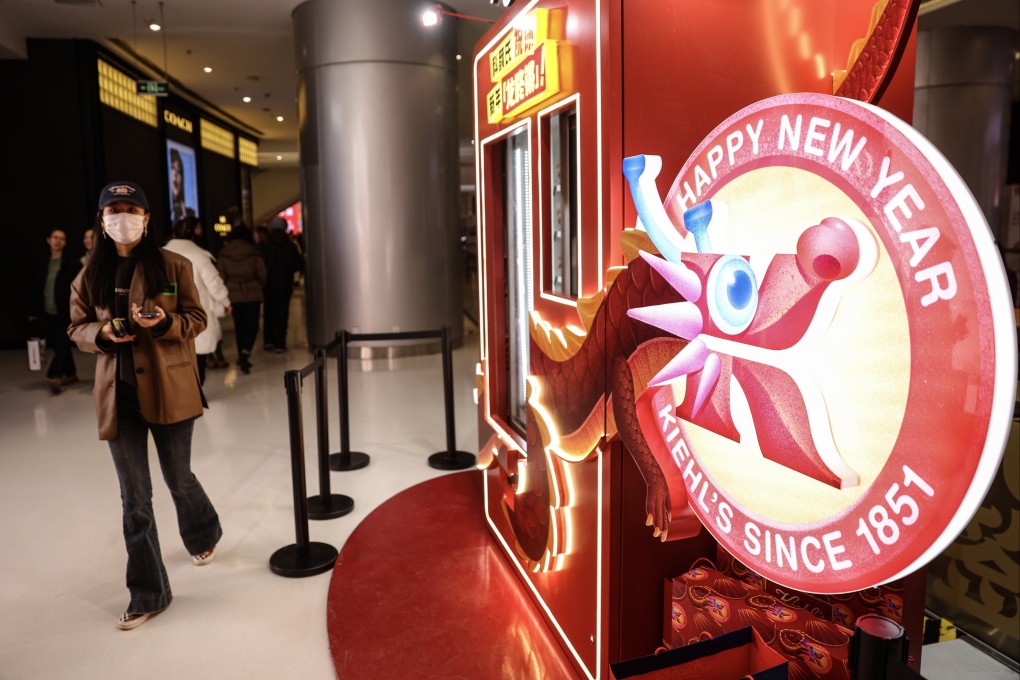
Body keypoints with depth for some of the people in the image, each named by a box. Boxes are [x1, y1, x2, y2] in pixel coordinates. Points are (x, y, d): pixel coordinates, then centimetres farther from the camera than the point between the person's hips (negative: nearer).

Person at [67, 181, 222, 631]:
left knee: (179, 480, 14)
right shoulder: (91, 275, 5)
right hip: (118, 396, 2)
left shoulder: (174, 266, -3)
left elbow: (197, 319, 0)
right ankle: (147, 594, 19)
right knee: (134, 499, 7)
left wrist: (164, 322, -20)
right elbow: (77, 328, 11)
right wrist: (103, 333, -11)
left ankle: (204, 535, 48)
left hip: (169, 391, -2)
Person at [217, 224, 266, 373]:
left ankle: (242, 356, 21)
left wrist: (227, 290, 15)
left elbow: (221, 276, 0)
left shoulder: (224, 254, 0)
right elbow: (262, 274, -3)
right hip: (253, 294, -2)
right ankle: (246, 352, -20)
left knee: (239, 325, 14)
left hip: (233, 295, 2)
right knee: (252, 325, 3)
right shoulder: (254, 252, -5)